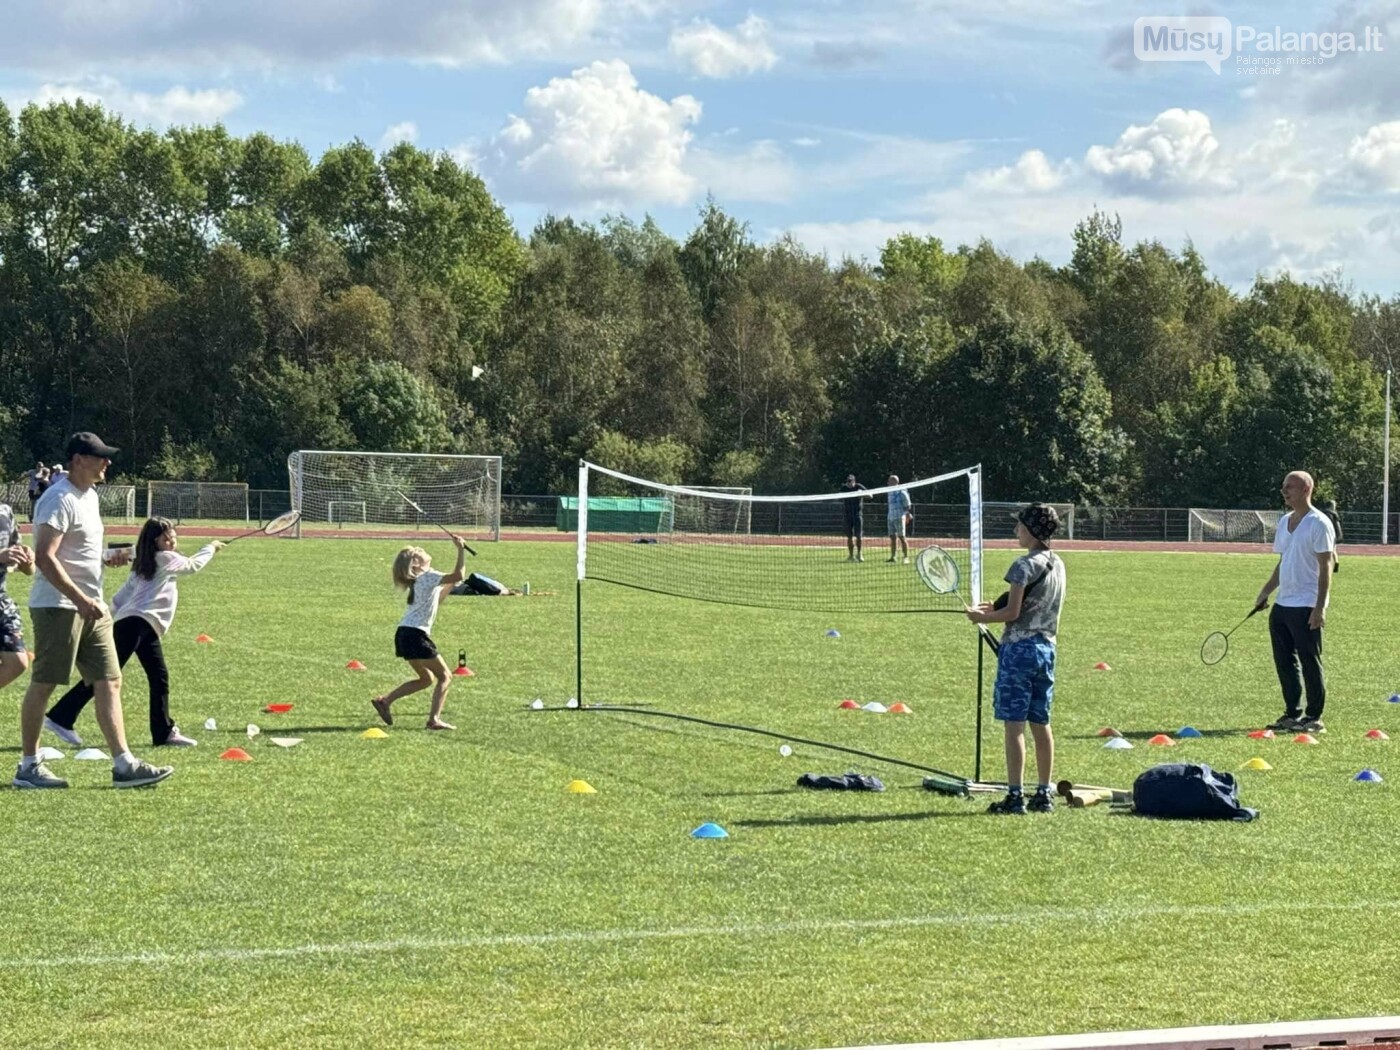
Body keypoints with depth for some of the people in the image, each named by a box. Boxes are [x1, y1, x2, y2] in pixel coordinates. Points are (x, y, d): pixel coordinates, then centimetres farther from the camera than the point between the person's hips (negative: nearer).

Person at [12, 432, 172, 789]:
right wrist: (81, 600, -26)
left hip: (90, 608, 9)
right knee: (43, 684, -1)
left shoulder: (89, 496, 16)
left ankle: (124, 764, 3)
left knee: (109, 682, 4)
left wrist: (108, 556, 8)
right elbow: (45, 557, -22)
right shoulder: (60, 499, -14)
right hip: (58, 607, -9)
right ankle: (28, 766, 7)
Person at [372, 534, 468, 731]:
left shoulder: (417, 581, 19)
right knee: (444, 677, -1)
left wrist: (451, 584, 27)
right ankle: (434, 719, -13)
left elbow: (437, 597, 34)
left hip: (403, 634, 9)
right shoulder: (428, 577, -7)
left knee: (427, 679, 20)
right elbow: (459, 575, -18)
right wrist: (461, 550, -13)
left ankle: (385, 700, 14)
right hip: (416, 635, -9)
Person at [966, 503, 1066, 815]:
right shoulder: (1057, 565, 11)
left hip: (1020, 648, -8)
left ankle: (1015, 796, -6)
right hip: (1046, 647, 8)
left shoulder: (1025, 565, -14)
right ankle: (1043, 794, 14)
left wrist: (982, 617, 0)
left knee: (1014, 725, -5)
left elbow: (1013, 612, -16)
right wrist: (996, 608, 17)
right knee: (1041, 724, 11)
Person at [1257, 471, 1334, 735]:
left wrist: (1320, 607, -18)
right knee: (1284, 663, 9)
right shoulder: (1284, 522, 14)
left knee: (1310, 663, -2)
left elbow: (1325, 567, -13)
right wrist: (1267, 590, 12)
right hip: (1282, 604, 8)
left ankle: (1314, 719, 4)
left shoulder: (1319, 523, -10)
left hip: (1306, 607, -8)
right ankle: (1292, 714, 17)